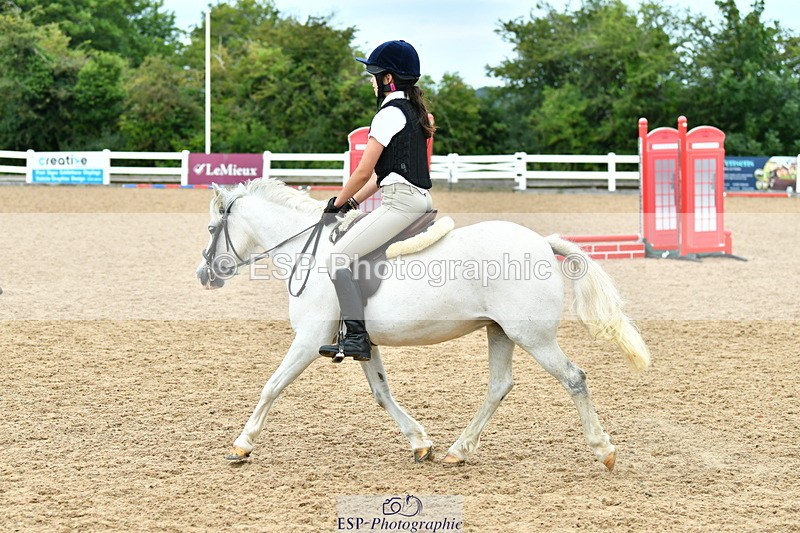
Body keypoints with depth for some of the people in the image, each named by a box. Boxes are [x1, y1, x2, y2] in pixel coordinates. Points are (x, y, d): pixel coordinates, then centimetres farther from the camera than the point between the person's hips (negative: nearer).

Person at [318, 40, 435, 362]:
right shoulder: (414, 111, 20)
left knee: (339, 257, -14)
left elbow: (364, 172, -9)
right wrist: (353, 201, 18)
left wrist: (339, 203, 4)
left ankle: (357, 338, -22)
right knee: (346, 256, 21)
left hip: (400, 201, -11)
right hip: (421, 200, 11)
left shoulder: (389, 113, -9)